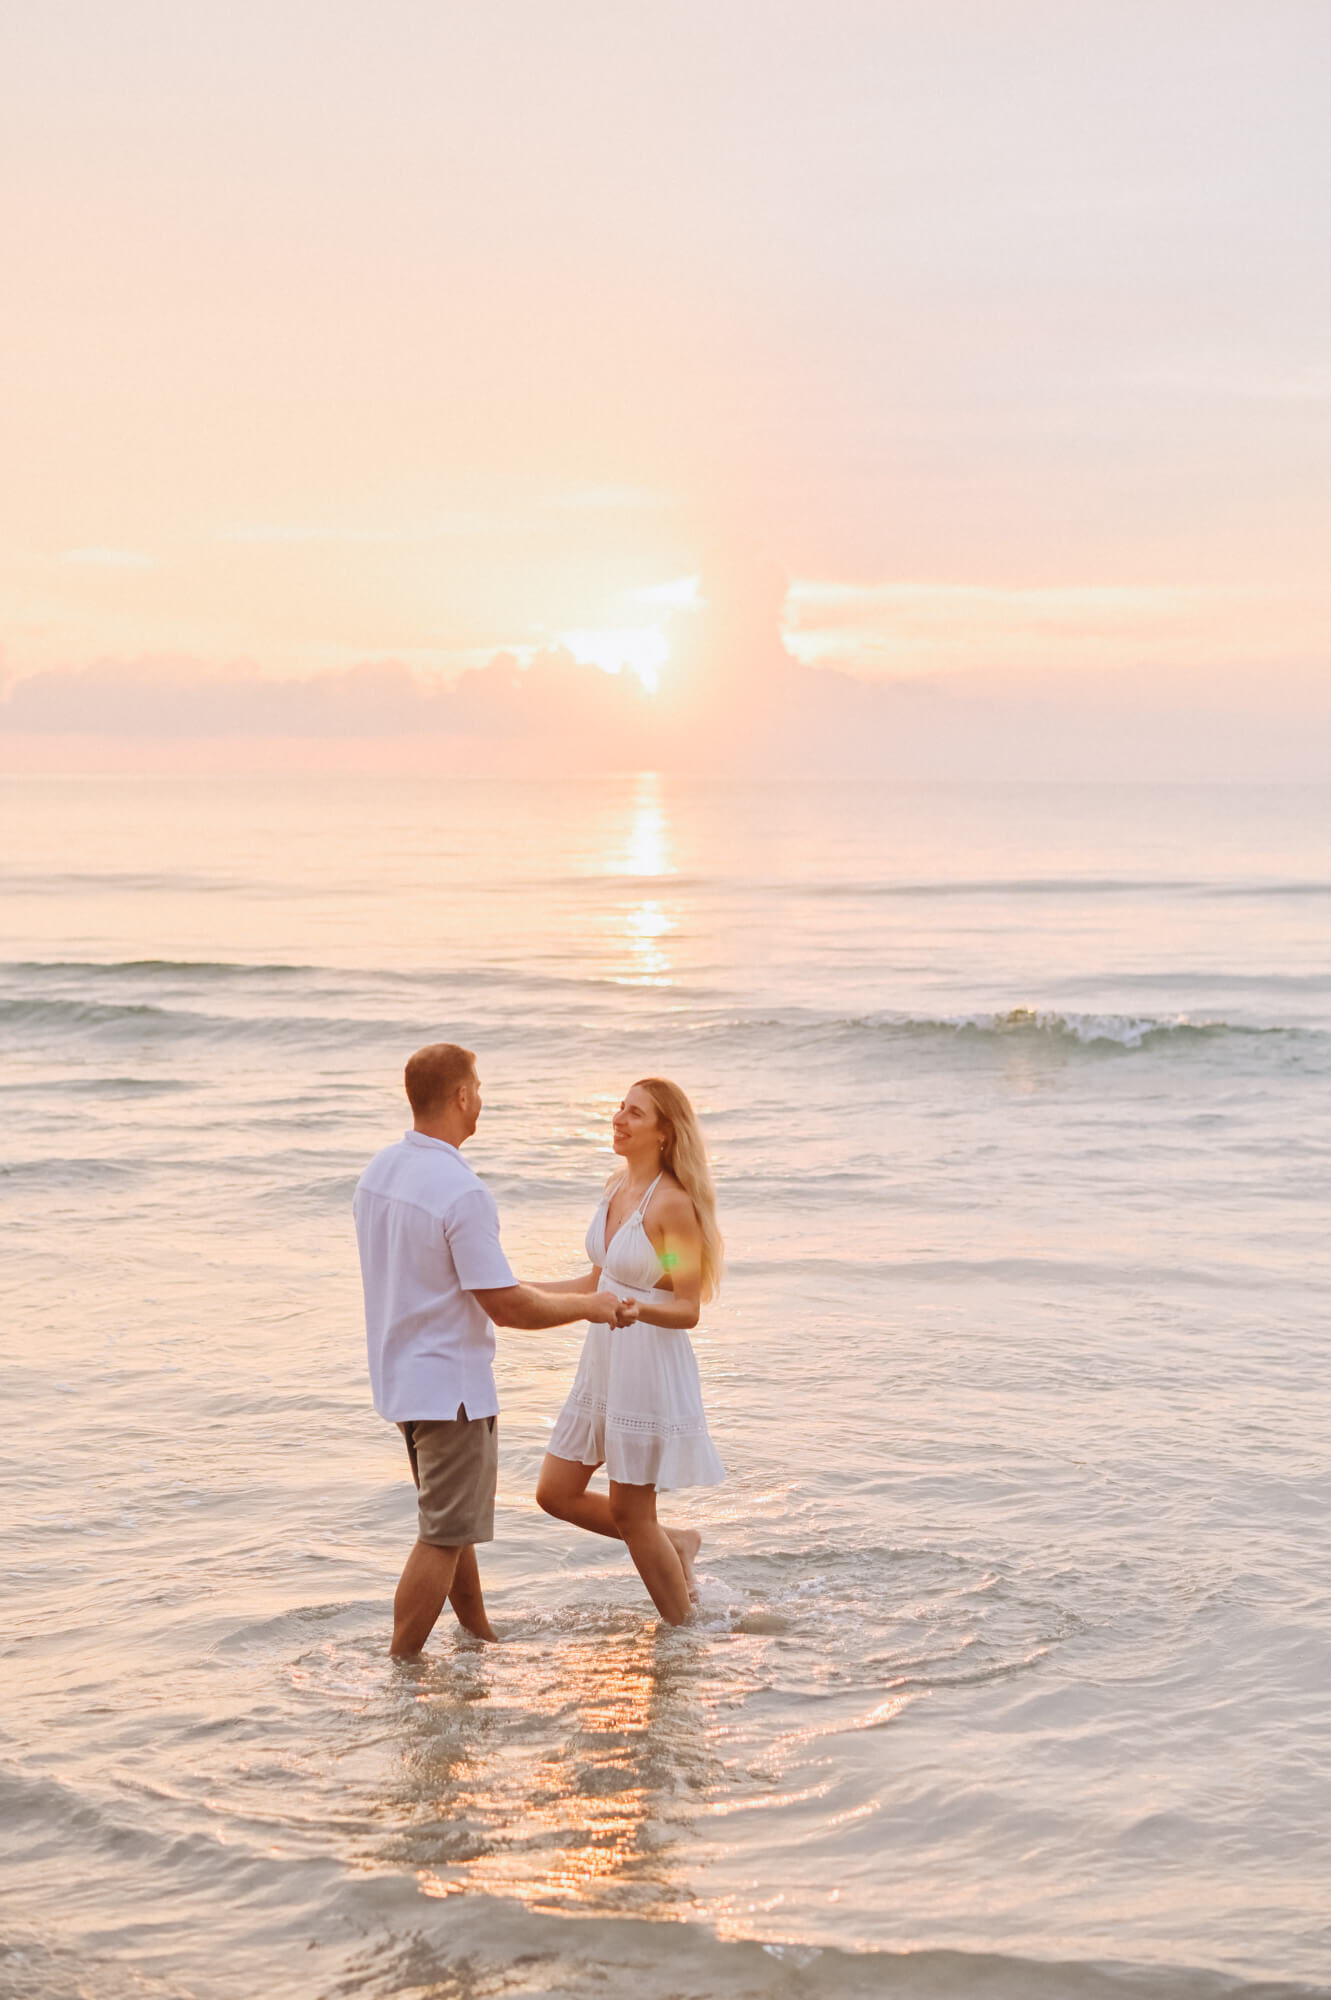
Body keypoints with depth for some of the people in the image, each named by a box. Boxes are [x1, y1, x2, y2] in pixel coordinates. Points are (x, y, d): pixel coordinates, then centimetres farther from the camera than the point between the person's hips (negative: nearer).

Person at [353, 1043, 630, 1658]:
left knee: (457, 1521, 22)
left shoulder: (379, 1169, 3)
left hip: (400, 1375, 9)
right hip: (450, 1386, -9)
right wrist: (588, 1306, -8)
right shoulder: (461, 1192, -24)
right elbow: (506, 1307, -22)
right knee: (444, 1537, 1)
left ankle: (481, 1639, 34)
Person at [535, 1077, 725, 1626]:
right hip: (602, 1363, 9)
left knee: (628, 1512, 1)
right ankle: (675, 1543, 30)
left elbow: (688, 1309, -19)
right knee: (556, 1494, 12)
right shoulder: (617, 1187, 6)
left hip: (649, 1368, -9)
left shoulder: (674, 1204, -19)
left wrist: (638, 1309, -38)